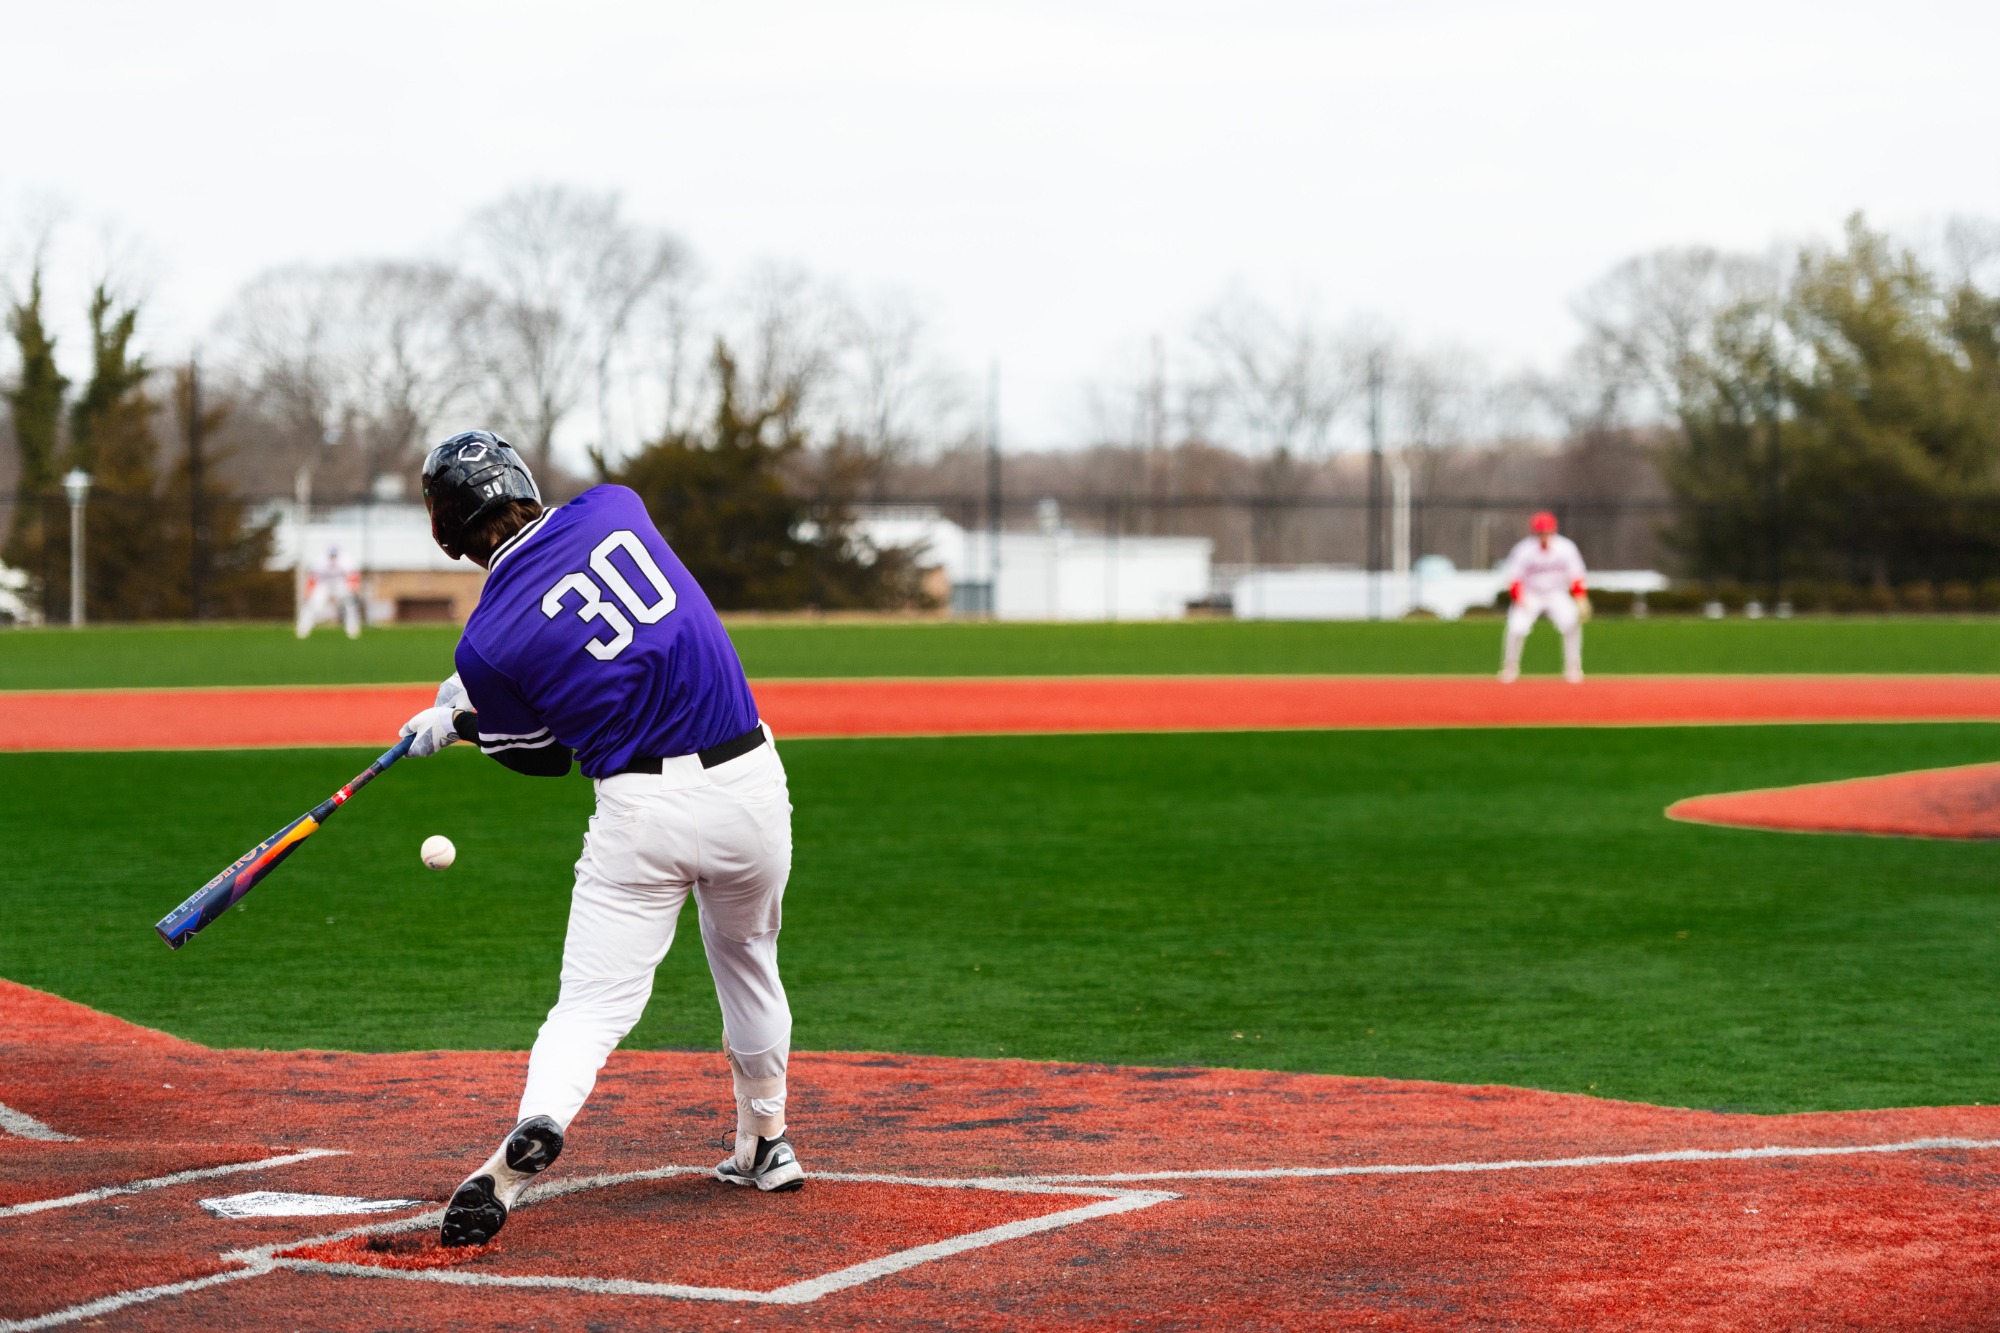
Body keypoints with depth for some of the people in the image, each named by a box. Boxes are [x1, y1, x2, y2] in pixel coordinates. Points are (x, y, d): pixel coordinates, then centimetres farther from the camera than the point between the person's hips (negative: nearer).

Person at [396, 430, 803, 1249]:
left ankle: (533, 1129, -30)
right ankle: (765, 1146, 38)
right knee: (748, 965, 27)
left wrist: (460, 726, 26)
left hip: (643, 808, -4)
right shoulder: (615, 508, 1)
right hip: (750, 781, 4)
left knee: (593, 1003, -2)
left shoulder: (490, 642, -8)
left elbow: (545, 757, 8)